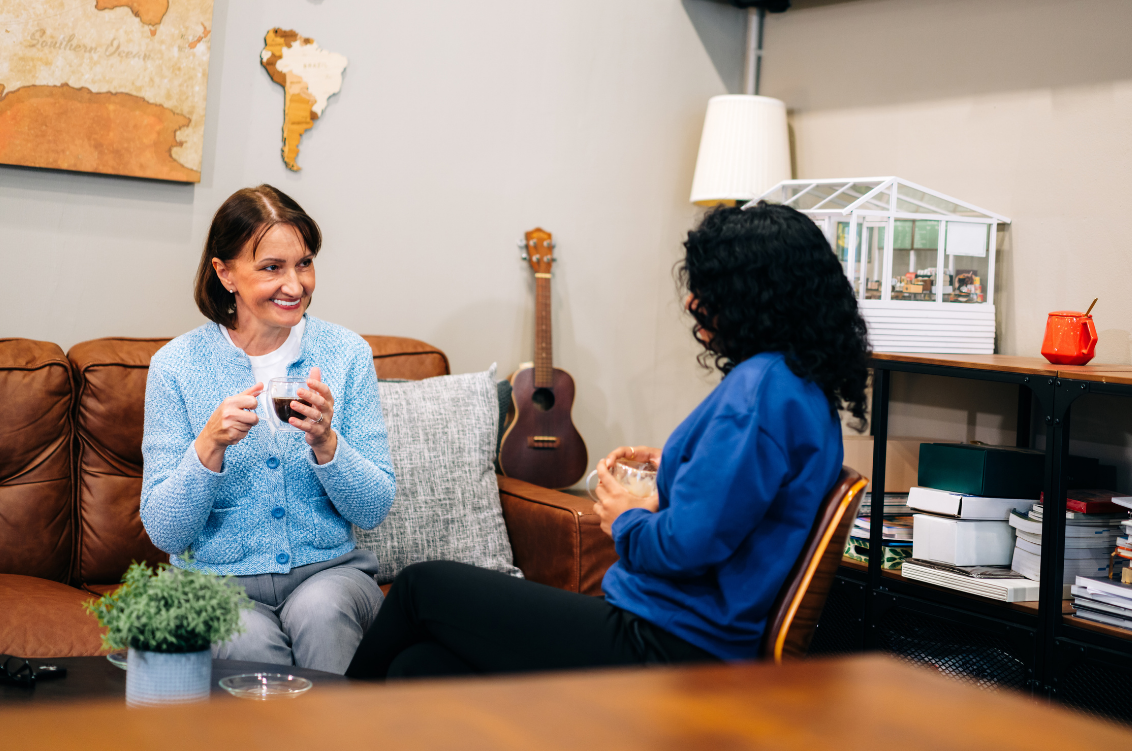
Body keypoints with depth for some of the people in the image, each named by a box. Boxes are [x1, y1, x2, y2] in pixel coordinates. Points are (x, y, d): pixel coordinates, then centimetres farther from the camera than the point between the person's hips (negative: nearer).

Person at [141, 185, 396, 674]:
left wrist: (326, 443, -19)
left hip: (330, 569, 2)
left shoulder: (347, 353, 1)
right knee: (253, 643, -33)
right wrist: (210, 445, -22)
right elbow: (165, 533, -5)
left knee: (319, 610, -32)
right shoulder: (177, 364, -3)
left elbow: (373, 511, 0)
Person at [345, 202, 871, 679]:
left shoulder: (759, 389, -19)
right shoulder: (805, 386, 13)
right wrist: (677, 470, 15)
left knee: (423, 586, 2)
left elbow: (687, 545, -25)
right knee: (419, 667, 5)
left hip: (668, 650, -10)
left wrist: (627, 520, -4)